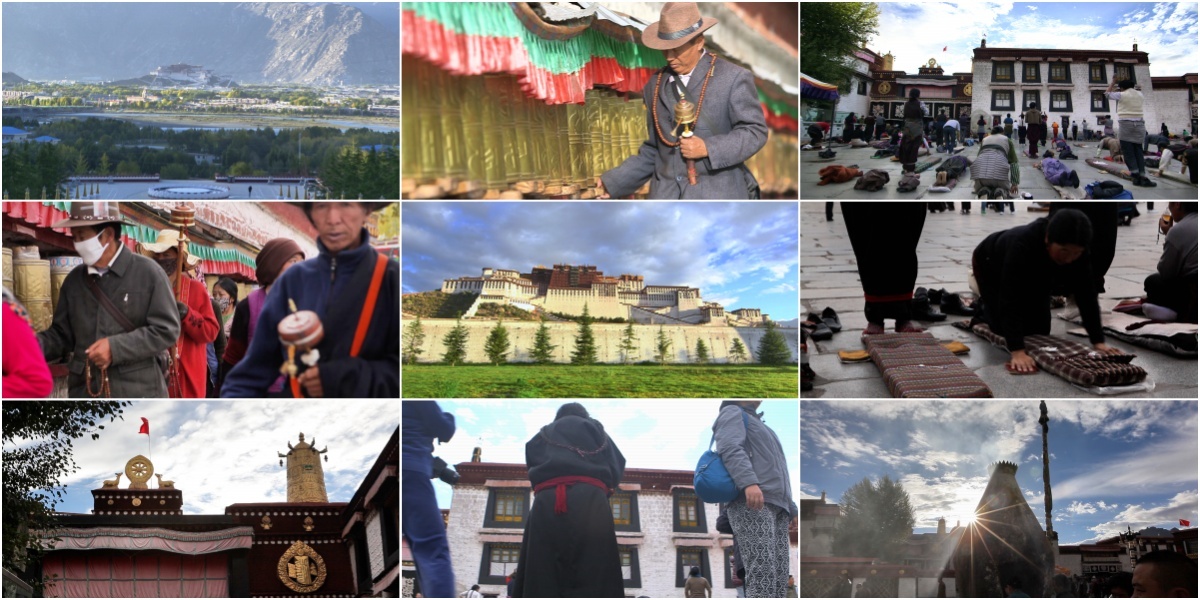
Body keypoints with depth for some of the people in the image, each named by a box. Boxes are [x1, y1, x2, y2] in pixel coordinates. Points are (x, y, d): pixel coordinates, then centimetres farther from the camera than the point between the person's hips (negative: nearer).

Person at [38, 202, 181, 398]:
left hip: (138, 394, -5)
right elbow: (62, 334, 15)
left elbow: (167, 329, -9)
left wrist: (116, 347, -17)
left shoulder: (148, 273, -4)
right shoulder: (74, 280, 12)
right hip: (85, 394, 5)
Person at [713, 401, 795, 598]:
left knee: (779, 576, -5)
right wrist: (749, 482, -28)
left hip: (776, 506, 8)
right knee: (762, 574, -21)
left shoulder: (760, 426, 36)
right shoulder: (732, 413, 9)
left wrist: (792, 508, 22)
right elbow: (730, 448, -11)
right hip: (751, 504, -8)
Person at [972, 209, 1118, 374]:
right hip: (991, 265, -5)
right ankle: (982, 308, 20)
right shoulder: (1022, 245, -46)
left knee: (1039, 330, 4)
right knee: (1003, 328, -9)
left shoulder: (1077, 252, -31)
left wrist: (1099, 342, -30)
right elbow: (1010, 298, -48)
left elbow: (1086, 295, -24)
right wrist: (1017, 352, -54)